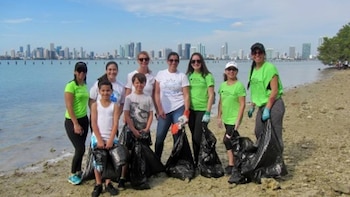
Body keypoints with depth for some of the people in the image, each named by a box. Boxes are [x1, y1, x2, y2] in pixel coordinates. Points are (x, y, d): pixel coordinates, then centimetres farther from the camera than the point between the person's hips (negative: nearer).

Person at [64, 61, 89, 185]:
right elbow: (69, 107, -18)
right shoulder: (71, 85, -15)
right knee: (80, 149, -6)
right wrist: (76, 124, -20)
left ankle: (78, 172, 26)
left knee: (81, 148, 11)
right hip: (72, 121, -7)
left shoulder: (84, 85, 8)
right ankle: (72, 175, 12)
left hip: (84, 119, 7)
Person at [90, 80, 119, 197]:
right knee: (98, 162, -1)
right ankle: (98, 185, 13)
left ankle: (108, 184, 18)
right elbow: (94, 124, -4)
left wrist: (111, 140, -13)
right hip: (98, 138, -1)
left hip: (111, 139, 1)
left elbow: (115, 124, -4)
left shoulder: (115, 106, 3)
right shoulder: (95, 105, 1)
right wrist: (99, 140, -12)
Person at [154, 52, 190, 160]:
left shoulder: (182, 76, 4)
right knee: (159, 137, -1)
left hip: (179, 109, -1)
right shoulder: (160, 74, 7)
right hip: (164, 110, 1)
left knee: (178, 137, -2)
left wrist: (186, 111, -11)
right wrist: (159, 109, -2)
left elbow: (186, 95, -1)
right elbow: (157, 93, 6)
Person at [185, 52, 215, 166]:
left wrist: (208, 113, -12)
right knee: (194, 137, 9)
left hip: (202, 110, -4)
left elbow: (211, 95, -6)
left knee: (197, 137, -7)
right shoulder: (188, 75, 9)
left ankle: (198, 161, 7)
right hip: (191, 110, 4)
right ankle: (195, 160, 20)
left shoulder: (207, 76, -3)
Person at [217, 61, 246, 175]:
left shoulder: (239, 85, -11)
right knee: (234, 140, 15)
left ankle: (231, 165, -1)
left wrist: (238, 120, -18)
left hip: (234, 118, -6)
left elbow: (242, 104, -13)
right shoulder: (222, 85, 7)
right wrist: (219, 117, 10)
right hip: (226, 119, 6)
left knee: (227, 140, -11)